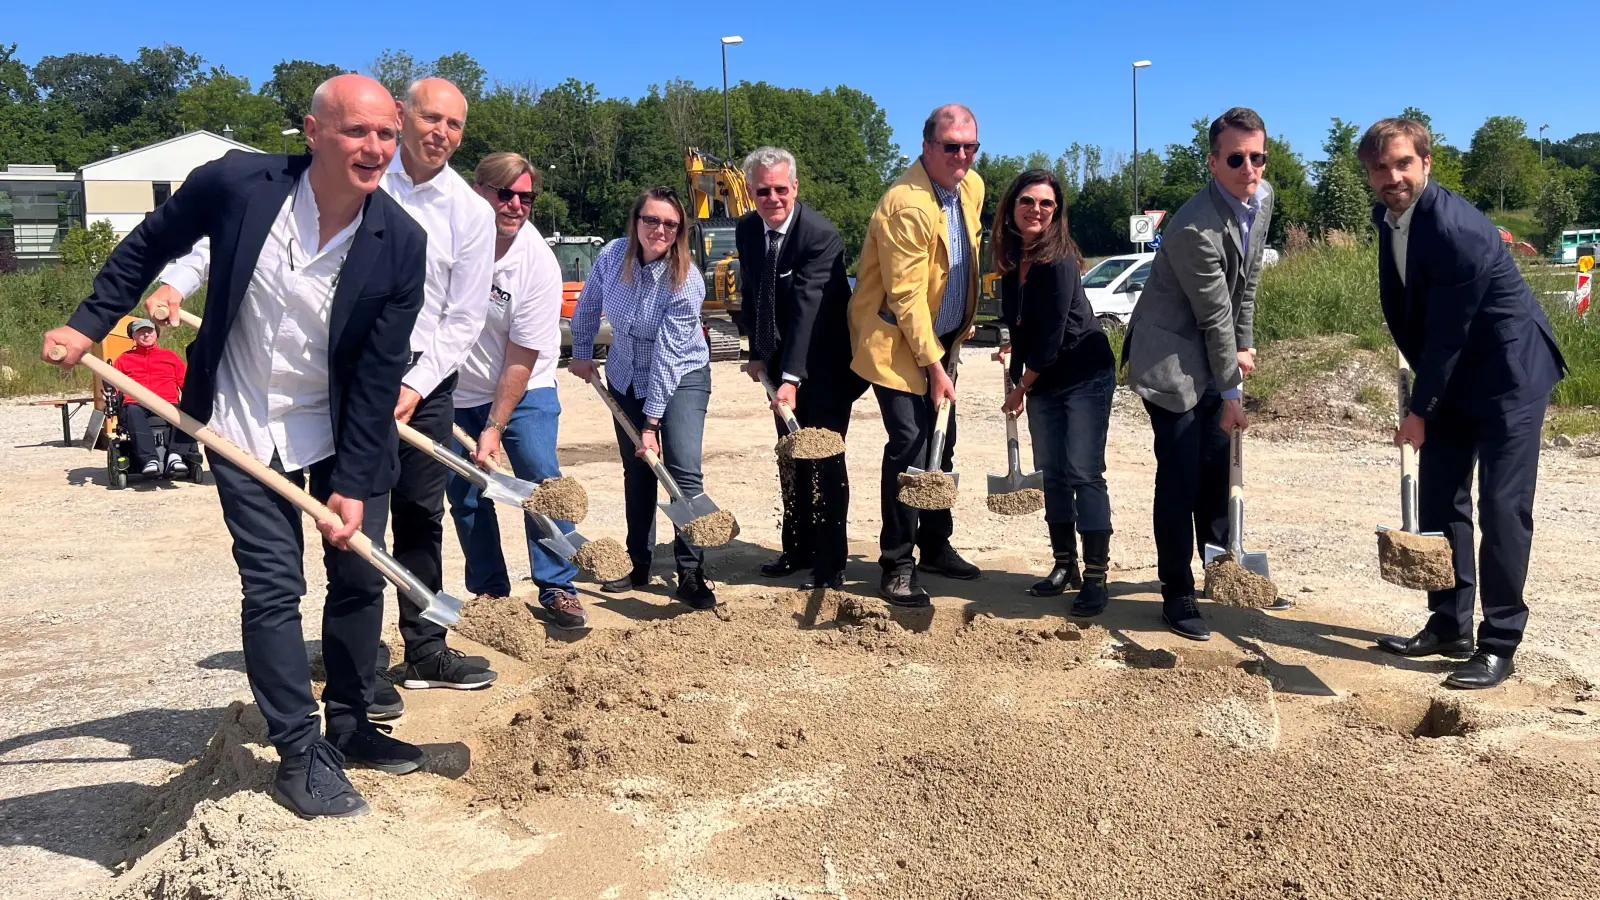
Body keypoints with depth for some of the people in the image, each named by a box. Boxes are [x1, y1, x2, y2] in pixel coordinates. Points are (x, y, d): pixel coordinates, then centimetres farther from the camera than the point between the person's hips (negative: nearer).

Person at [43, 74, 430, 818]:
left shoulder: (400, 243, -18)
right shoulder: (238, 183, -19)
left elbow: (379, 374, -14)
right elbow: (150, 242, 2)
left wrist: (355, 485, -14)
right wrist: (89, 322, -1)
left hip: (340, 429, 2)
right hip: (243, 427, -1)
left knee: (360, 578, 8)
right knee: (273, 588, -4)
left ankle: (348, 724, 28)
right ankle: (300, 755, 9)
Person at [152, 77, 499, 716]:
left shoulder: (471, 213, 1)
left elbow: (464, 317, 1)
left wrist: (418, 385, -8)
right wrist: (179, 279, -14)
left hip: (424, 378, 3)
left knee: (422, 517, 11)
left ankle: (425, 651, 26)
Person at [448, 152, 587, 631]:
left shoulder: (538, 262, -19)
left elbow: (521, 359, -17)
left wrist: (495, 428, -17)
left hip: (522, 389, -2)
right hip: (452, 392, 3)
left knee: (541, 477, -15)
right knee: (465, 493, 5)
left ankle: (557, 589, -3)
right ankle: (488, 592, 21)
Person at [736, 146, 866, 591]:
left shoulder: (821, 234, -23)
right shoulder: (746, 230, -2)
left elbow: (807, 307, -32)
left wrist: (791, 377, -38)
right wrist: (758, 353, 4)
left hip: (825, 364, -7)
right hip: (781, 361, 7)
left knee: (824, 461, -5)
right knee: (792, 459, 16)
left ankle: (830, 566, 5)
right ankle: (797, 549, 31)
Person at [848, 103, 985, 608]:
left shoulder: (972, 187, 4)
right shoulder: (905, 204, -23)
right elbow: (906, 296, -23)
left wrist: (950, 347, 16)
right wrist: (933, 365, -22)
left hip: (943, 339, 8)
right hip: (897, 342, -8)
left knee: (941, 446, 14)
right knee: (909, 447, -12)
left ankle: (936, 546, 28)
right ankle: (897, 565, -2)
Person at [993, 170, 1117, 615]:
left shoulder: (1059, 261, -19)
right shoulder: (1012, 259, 3)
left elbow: (1052, 334, -19)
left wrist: (1021, 387, -8)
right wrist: (1019, 381, 11)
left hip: (1085, 375, -7)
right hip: (1041, 381, 8)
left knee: (1083, 473, -10)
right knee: (1051, 473, 10)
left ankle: (1096, 578, -5)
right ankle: (1064, 565, 21)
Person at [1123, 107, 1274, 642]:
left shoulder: (1263, 198, -2)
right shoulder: (1196, 228, -28)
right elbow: (1215, 317, -22)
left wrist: (1245, 345, 8)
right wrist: (1230, 393, -15)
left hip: (1211, 357, 8)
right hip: (1171, 360, -8)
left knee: (1217, 467, 16)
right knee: (1180, 478, -7)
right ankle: (1177, 595, 4)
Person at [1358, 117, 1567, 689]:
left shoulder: (1458, 229, -26)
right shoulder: (1387, 215, 1)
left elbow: (1448, 332, -23)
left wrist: (1421, 410, -16)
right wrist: (1422, 393, 9)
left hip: (1509, 370, -8)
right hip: (1452, 372, 9)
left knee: (1502, 505, -8)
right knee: (1439, 497, 8)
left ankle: (1500, 642, 1)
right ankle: (1449, 626, 18)